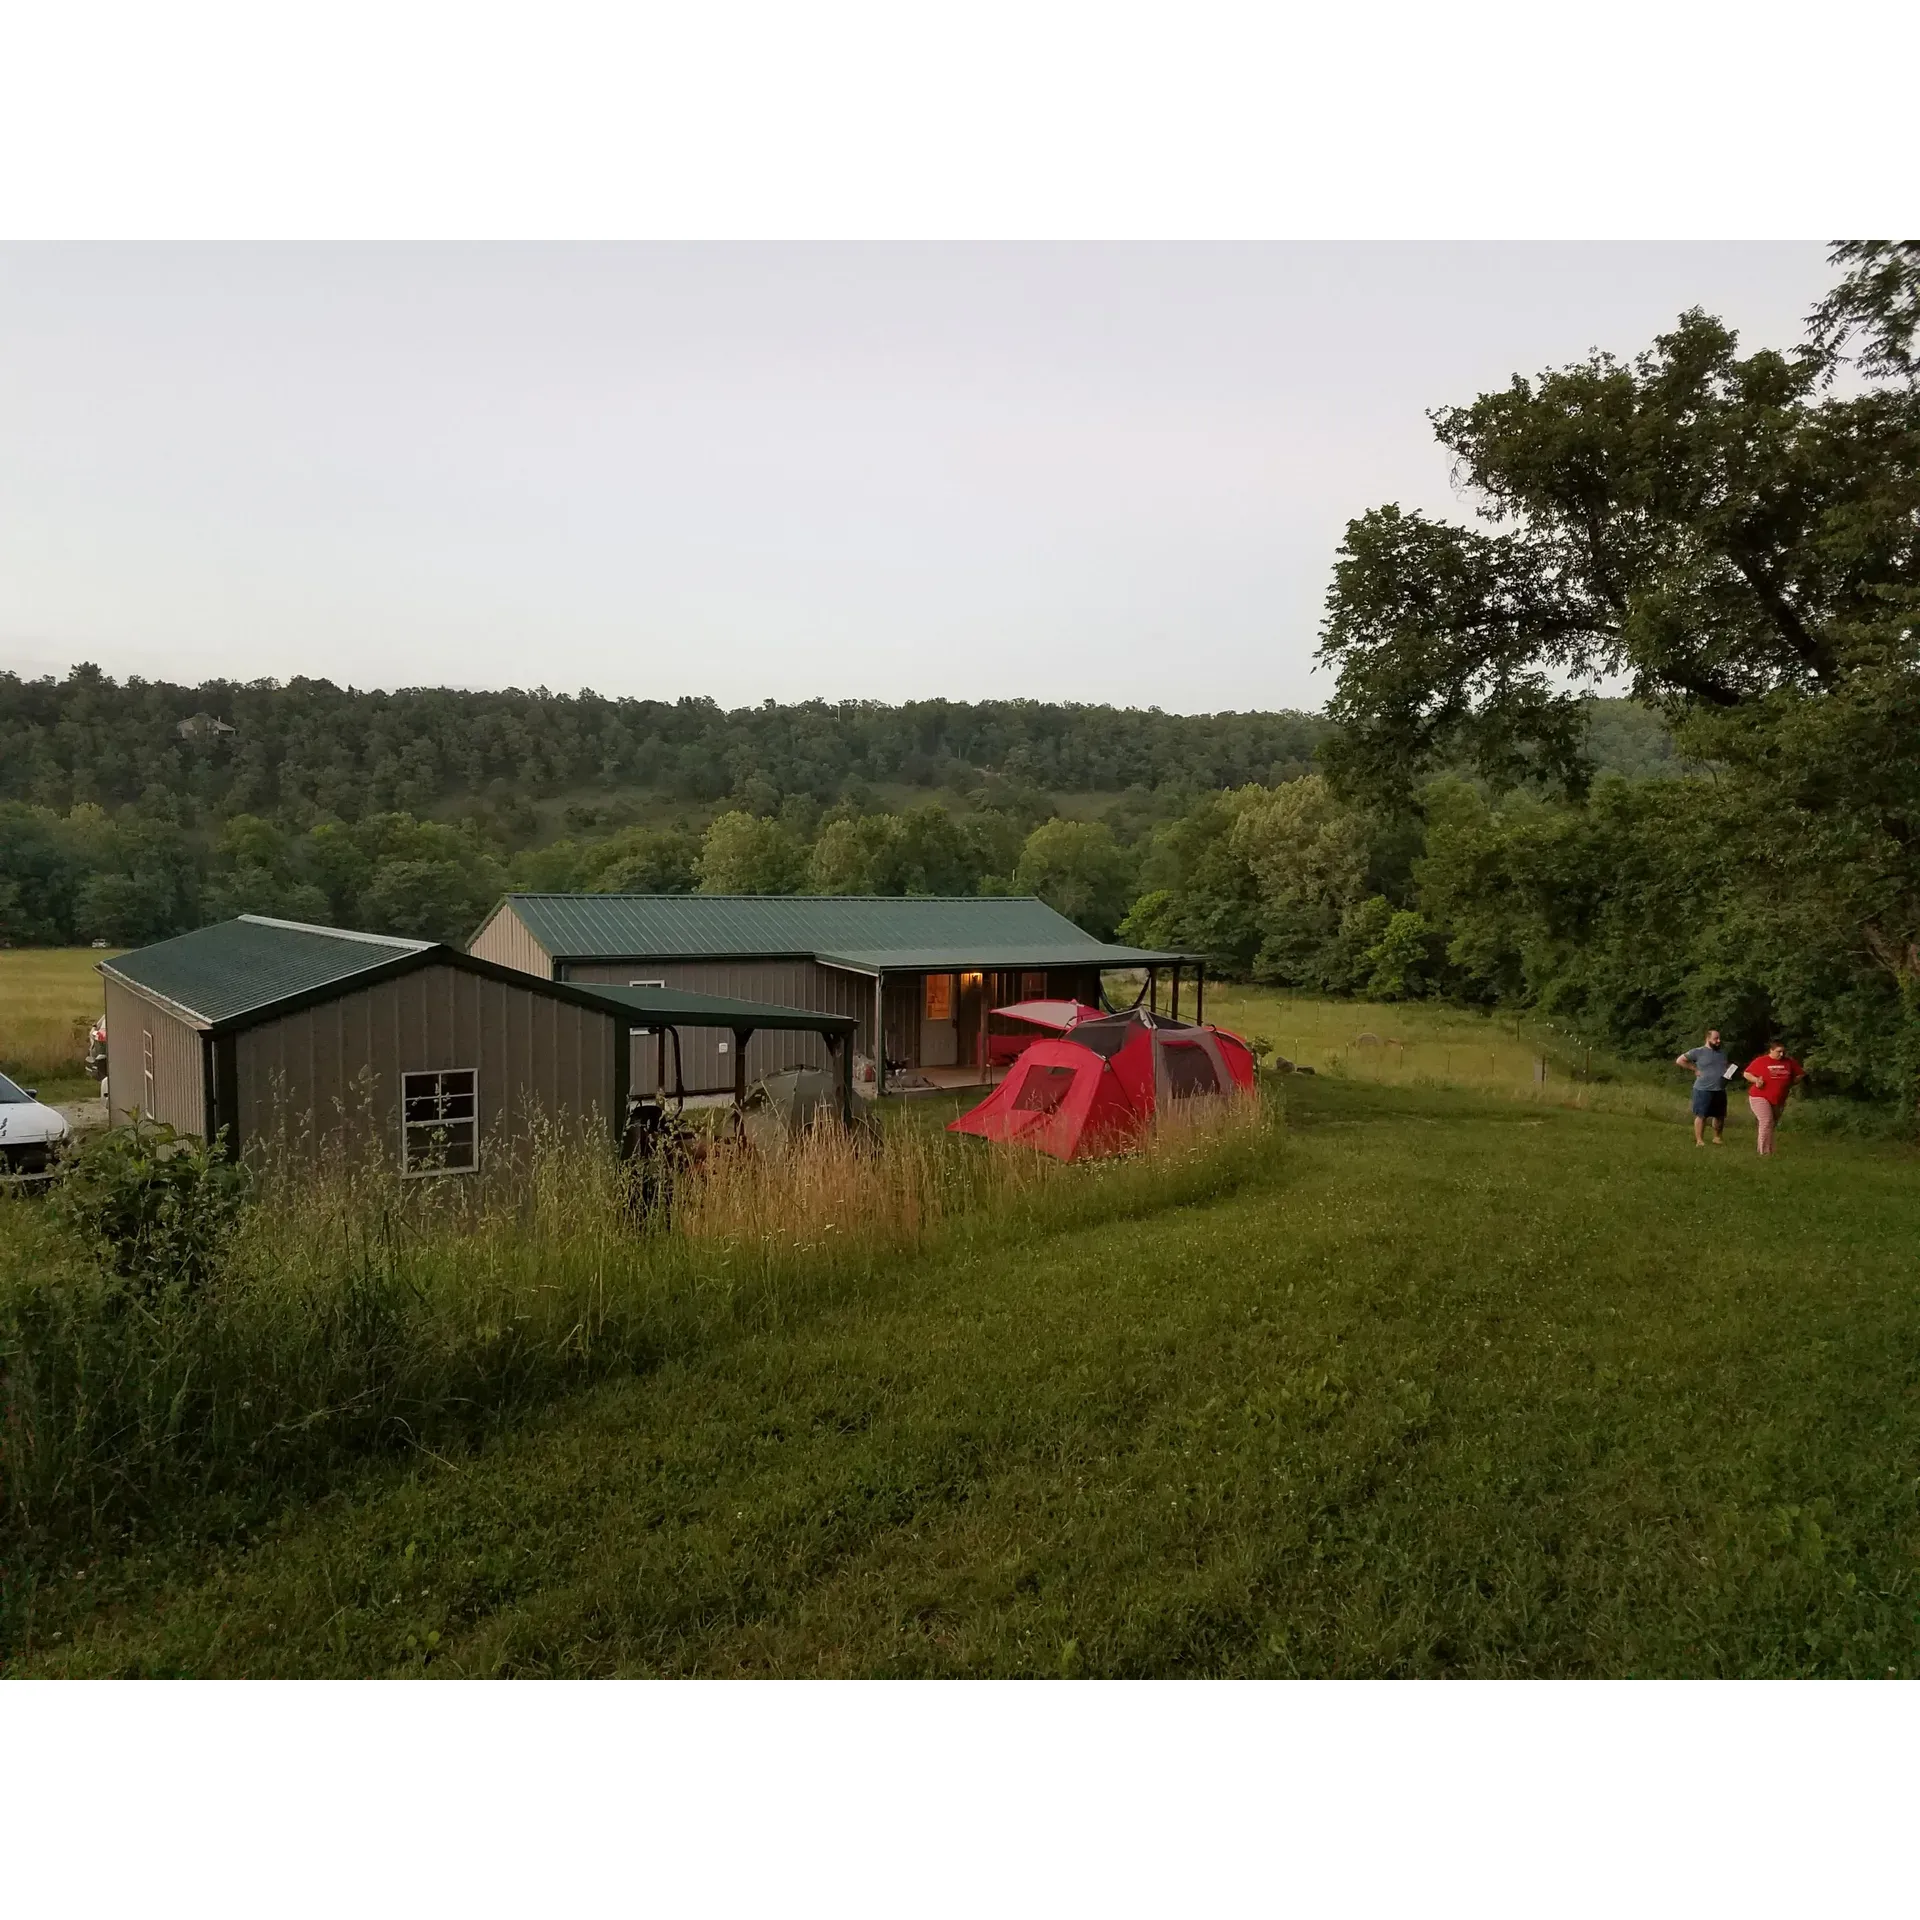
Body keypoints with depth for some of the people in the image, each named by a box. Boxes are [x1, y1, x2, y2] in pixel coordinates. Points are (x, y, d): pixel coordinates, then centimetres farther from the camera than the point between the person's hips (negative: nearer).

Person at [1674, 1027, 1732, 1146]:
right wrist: (1695, 1069, -11)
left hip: (1720, 1090, 6)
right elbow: (1679, 1060, -7)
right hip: (1703, 1090, -6)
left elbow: (1729, 1064, 30)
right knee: (1701, 1115, -3)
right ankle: (1699, 1140, 0)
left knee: (1720, 1115, 12)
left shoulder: (1723, 1051, 11)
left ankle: (1717, 1137, 27)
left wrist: (1730, 1068, 5)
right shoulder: (1698, 1052, -7)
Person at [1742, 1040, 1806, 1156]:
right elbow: (1747, 1073, 0)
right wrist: (1756, 1080, -17)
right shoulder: (1760, 1061, -8)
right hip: (1760, 1097, -5)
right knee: (1766, 1122, -19)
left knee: (1772, 1125, 13)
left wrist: (1791, 1083, 3)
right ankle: (1765, 1152, -15)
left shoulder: (1789, 1063, 2)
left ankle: (1766, 1150, 25)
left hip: (1778, 1100, 5)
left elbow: (1801, 1074, 14)